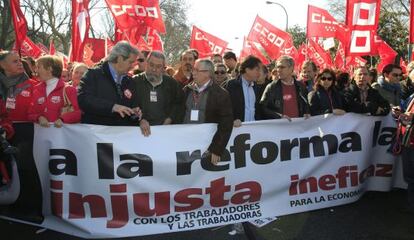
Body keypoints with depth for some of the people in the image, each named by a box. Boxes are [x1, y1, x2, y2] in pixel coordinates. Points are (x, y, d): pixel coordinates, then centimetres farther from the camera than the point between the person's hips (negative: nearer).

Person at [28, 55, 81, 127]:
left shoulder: (68, 90, 0)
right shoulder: (36, 90, 14)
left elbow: (78, 112, -6)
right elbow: (31, 114, 15)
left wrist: (62, 119, -18)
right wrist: (39, 118, -5)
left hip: (61, 129, -4)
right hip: (41, 130, 5)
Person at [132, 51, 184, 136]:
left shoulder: (171, 83, 14)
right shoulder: (135, 81, 5)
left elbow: (179, 104, 15)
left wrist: (168, 120, 0)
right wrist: (141, 120, -19)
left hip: (166, 128, 2)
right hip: (142, 129, -2)